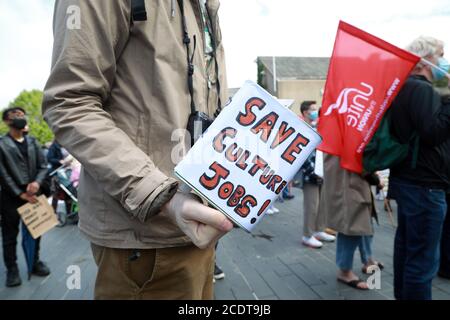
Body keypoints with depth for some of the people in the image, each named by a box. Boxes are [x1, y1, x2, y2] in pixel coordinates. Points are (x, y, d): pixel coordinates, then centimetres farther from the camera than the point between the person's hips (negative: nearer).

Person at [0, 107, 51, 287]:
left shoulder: (32, 142, 10)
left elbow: (43, 166, 6)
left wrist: (37, 182, -13)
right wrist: (20, 194, -12)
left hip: (32, 194, 4)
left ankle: (35, 262, 27)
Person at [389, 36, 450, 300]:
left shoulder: (404, 89, 16)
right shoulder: (422, 90, -14)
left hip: (407, 180, 11)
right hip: (424, 185, -11)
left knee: (407, 247, 19)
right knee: (423, 258, -4)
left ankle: (403, 294, 32)